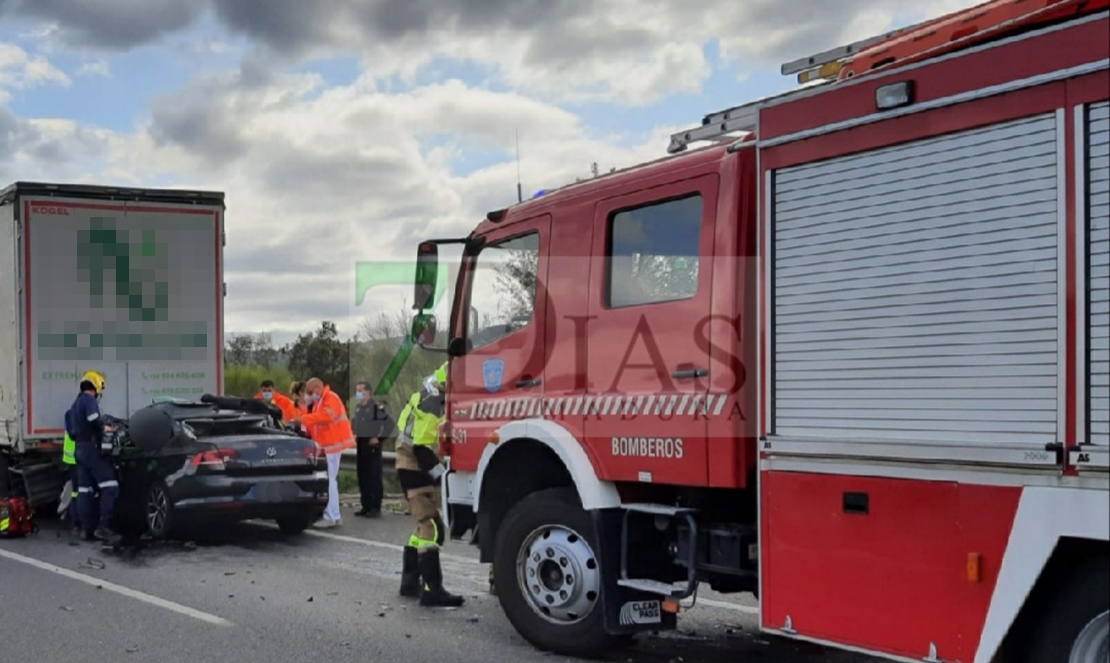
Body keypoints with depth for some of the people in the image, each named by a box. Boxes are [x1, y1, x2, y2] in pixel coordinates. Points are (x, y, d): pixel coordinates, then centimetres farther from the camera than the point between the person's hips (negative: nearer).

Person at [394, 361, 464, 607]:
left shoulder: (436, 399, 12)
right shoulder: (432, 403, -21)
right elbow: (421, 449, -25)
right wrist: (443, 475, -22)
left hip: (415, 467, 11)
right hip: (415, 468, -11)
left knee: (425, 525, 17)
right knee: (433, 527, -15)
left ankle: (410, 581, 24)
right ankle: (432, 590, -17)